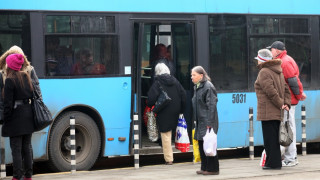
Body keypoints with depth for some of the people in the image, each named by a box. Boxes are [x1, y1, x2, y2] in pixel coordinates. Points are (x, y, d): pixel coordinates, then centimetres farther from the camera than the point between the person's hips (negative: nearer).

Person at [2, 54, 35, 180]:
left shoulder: (10, 80, -12)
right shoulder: (26, 77, 9)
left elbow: (8, 102, -14)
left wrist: (6, 119, -9)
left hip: (16, 116, -7)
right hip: (28, 115, 7)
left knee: (16, 148, -2)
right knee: (27, 146, 12)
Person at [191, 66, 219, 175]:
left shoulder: (208, 87, -13)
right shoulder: (197, 87, 16)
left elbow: (211, 105, -17)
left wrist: (209, 123, -21)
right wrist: (194, 119, 17)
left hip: (207, 121, -9)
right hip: (200, 121, 9)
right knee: (201, 144, 10)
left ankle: (212, 169, -2)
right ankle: (205, 167, 17)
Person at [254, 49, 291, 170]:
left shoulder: (264, 72, -12)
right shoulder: (278, 72, 17)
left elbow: (271, 91, -20)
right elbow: (286, 89, 14)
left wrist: (280, 104, -13)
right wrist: (286, 103, 5)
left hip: (268, 112, -9)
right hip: (277, 113, 9)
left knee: (270, 138, -5)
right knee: (275, 138, 13)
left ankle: (273, 162, -5)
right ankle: (276, 162, 17)